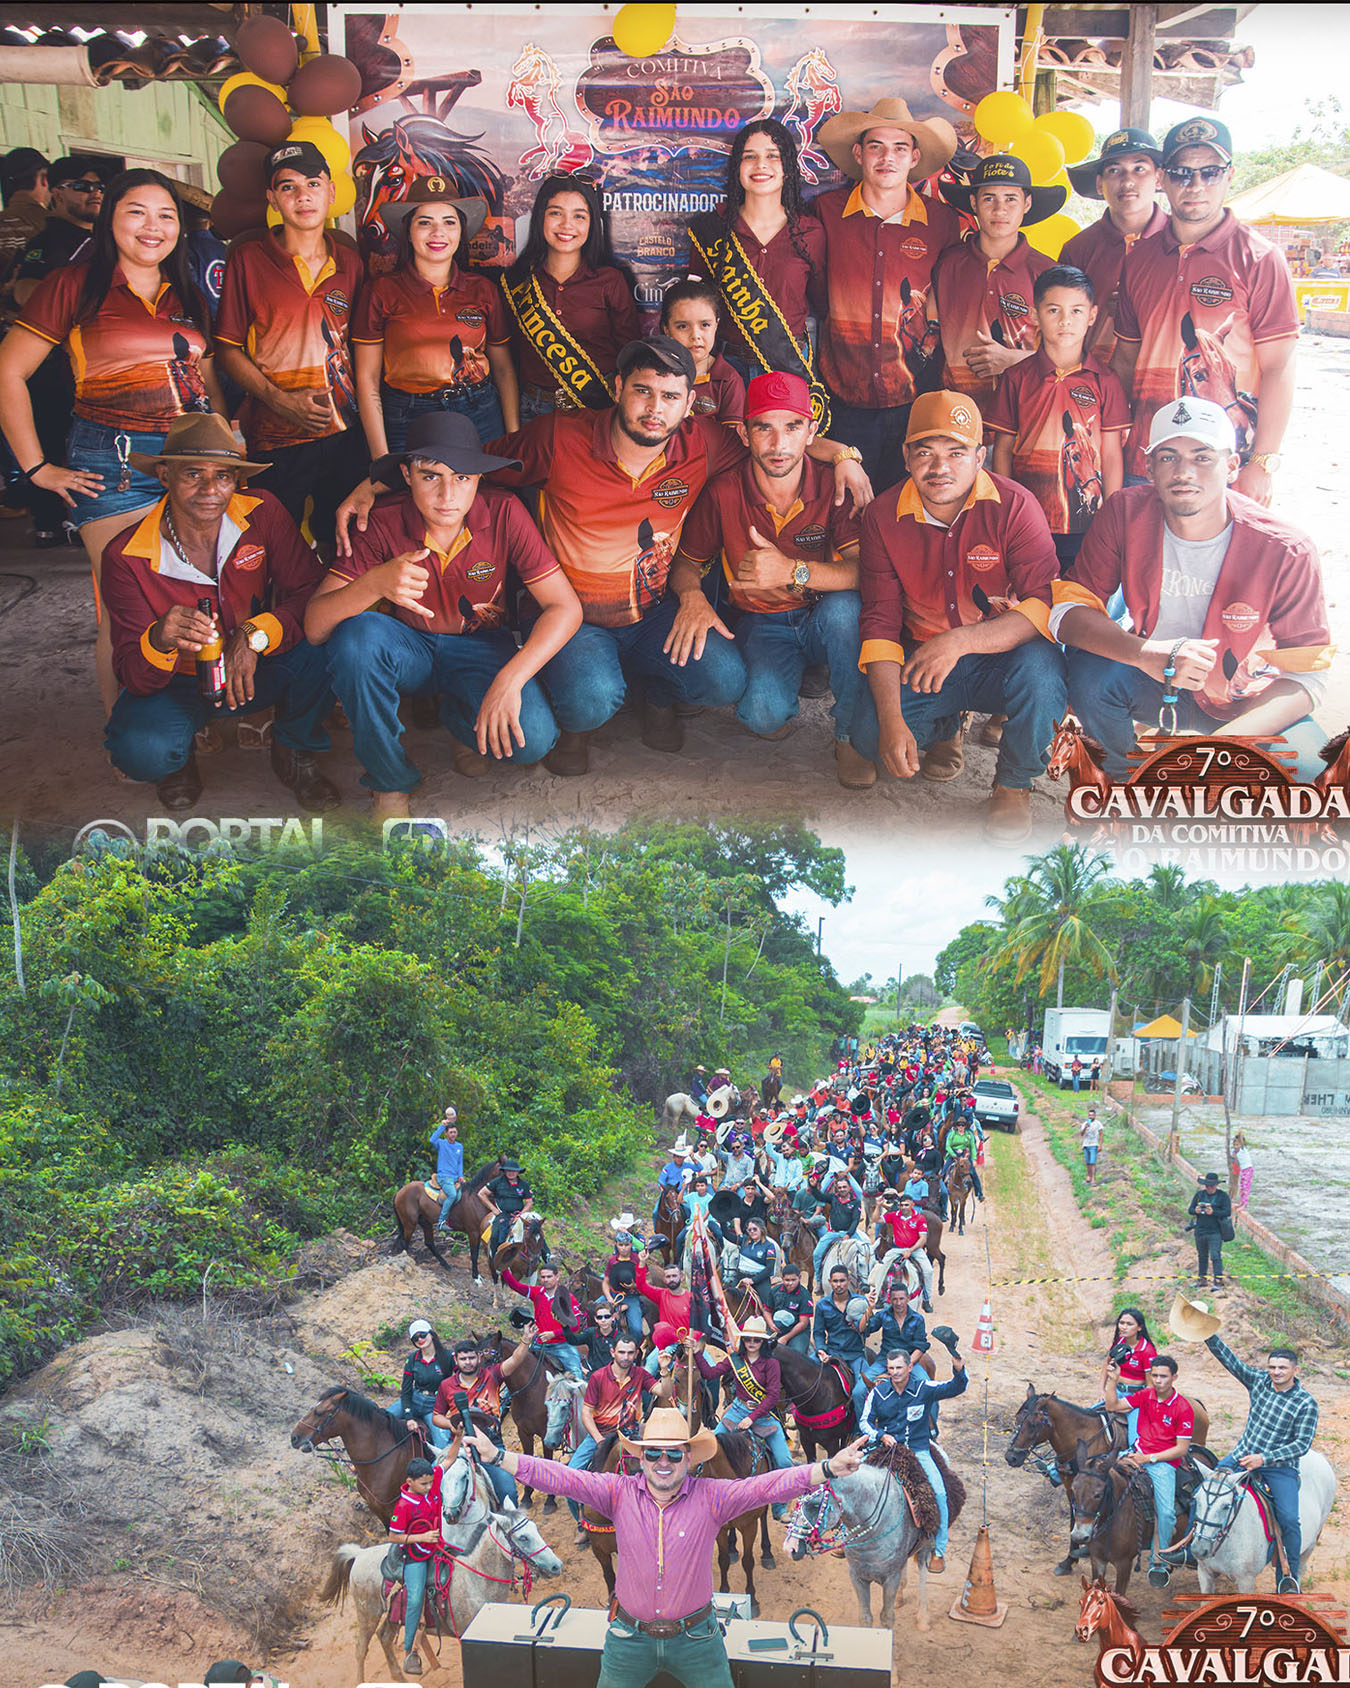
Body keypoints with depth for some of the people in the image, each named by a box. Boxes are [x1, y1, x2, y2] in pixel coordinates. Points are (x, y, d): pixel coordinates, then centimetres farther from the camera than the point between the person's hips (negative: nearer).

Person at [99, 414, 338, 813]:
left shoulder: (261, 512, -15)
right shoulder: (127, 557, -19)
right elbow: (135, 678, -20)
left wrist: (254, 635, -36)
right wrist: (160, 641, -45)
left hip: (255, 672, 2)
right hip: (175, 683, -2)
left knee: (322, 647, -30)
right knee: (142, 753, -34)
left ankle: (295, 755, 0)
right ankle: (182, 758, 7)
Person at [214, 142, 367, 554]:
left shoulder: (349, 262, 10)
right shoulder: (247, 258, 0)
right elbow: (227, 349, -1)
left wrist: (360, 405, 4)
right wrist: (278, 399, -13)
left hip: (344, 432, 3)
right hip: (273, 438, -3)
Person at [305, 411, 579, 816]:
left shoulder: (503, 513, -19)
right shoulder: (383, 524, -19)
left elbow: (565, 608, -18)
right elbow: (315, 625, -24)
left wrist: (510, 679, -32)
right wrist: (375, 584, -45)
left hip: (480, 649, 0)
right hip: (408, 652, 0)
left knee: (531, 739, -29)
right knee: (357, 634, -35)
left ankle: (462, 721, 11)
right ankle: (390, 782, -12)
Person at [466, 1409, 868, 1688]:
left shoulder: (710, 1497, -13)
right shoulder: (619, 1492, -10)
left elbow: (766, 1486, -24)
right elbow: (562, 1478, -18)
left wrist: (829, 1469, -38)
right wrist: (496, 1456, -30)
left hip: (696, 1638, -1)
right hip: (630, 1638, 1)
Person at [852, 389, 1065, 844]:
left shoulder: (1015, 506, -15)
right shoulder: (883, 518, -6)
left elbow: (1045, 607, -22)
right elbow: (880, 623, -7)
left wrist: (961, 641, -37)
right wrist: (892, 720, -20)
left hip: (1004, 656, -2)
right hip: (924, 661, 3)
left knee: (1041, 669, -37)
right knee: (869, 734, -23)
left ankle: (1013, 784, -5)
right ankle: (944, 729, 16)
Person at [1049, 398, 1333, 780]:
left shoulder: (1285, 552, -20)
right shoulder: (1125, 513, -15)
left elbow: (1304, 677, -18)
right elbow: (1067, 612, -19)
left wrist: (1226, 743, -37)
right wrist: (1147, 654, -39)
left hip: (1243, 701, -1)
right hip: (1153, 681, 1)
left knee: (1304, 764, -28)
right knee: (1090, 670, -29)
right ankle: (1126, 779, 2)